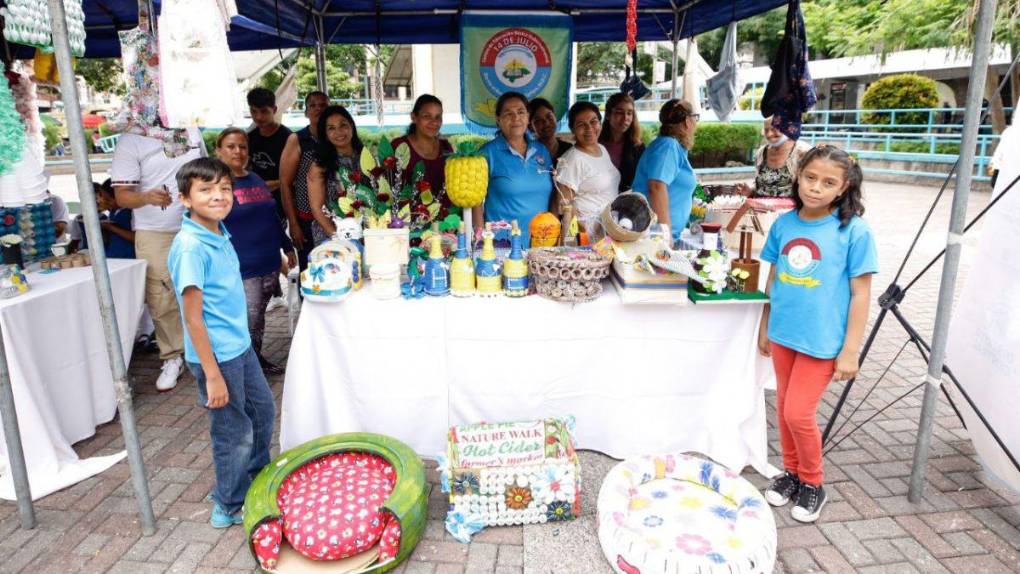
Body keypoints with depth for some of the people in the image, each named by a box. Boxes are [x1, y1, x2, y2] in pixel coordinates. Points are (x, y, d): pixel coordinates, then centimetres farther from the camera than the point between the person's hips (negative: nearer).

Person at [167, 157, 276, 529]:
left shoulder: (219, 234, 3)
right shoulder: (190, 248, -22)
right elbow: (193, 318, -22)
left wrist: (239, 341, 19)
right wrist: (213, 376, -20)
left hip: (240, 346, 9)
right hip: (217, 355, -9)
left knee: (263, 410, 23)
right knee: (234, 432, 7)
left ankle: (258, 479, 46)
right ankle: (230, 507, 30)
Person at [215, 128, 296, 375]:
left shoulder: (256, 179, 14)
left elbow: (273, 218, 23)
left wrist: (288, 248, 24)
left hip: (269, 264, 7)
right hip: (241, 270, -6)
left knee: (259, 318, 16)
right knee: (247, 322, -6)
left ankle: (258, 358, 29)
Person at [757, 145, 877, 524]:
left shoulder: (854, 231, -12)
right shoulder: (783, 224, 0)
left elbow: (860, 293, -9)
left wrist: (851, 350, -11)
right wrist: (765, 327, 13)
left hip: (822, 340, -4)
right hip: (783, 334, 5)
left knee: (799, 413, -2)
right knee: (784, 407, 15)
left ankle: (812, 484, 23)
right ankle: (791, 472, 37)